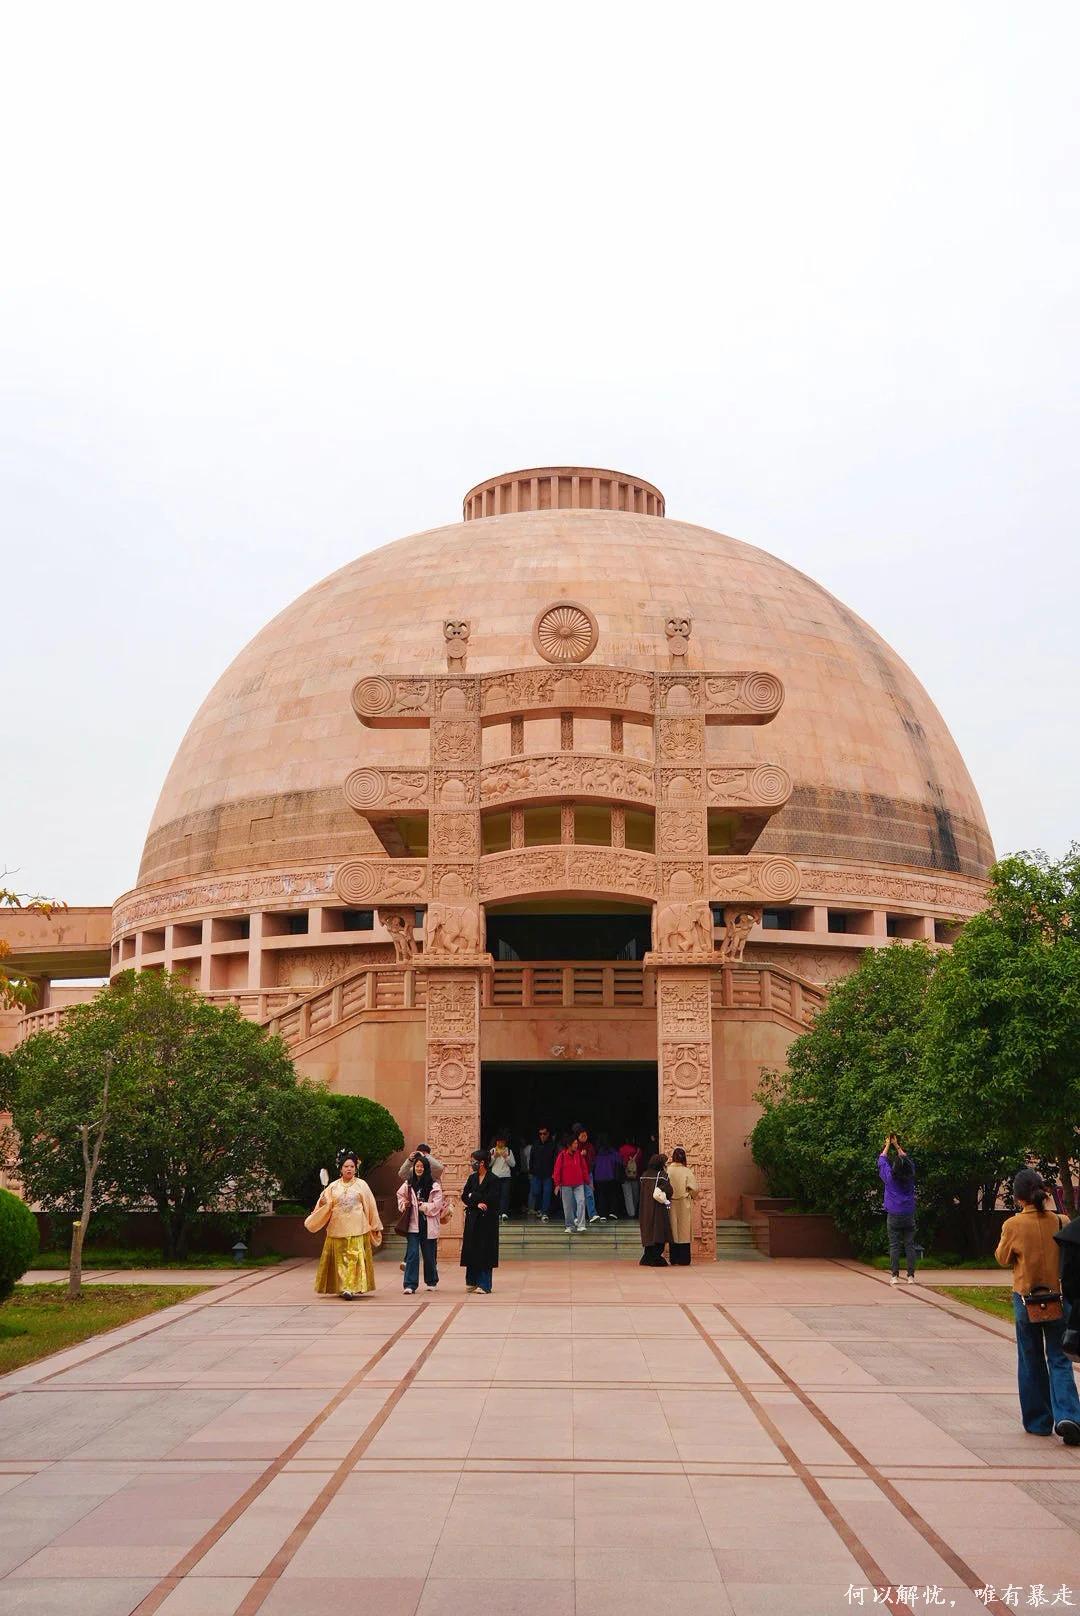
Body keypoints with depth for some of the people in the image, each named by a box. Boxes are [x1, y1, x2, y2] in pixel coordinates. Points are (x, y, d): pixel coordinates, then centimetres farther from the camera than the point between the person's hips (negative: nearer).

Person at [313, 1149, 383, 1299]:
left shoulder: (361, 1185, 5)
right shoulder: (333, 1186, 8)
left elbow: (370, 1206, 8)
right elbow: (326, 1206, 5)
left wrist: (375, 1226, 8)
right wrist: (323, 1203, -19)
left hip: (357, 1229, -2)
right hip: (337, 1229, 2)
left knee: (354, 1257, -11)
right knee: (340, 1258, 4)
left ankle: (350, 1288, -16)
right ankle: (342, 1288, 12)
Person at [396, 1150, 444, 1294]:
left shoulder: (434, 1186, -3)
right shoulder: (408, 1184, 6)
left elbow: (436, 1205, -7)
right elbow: (401, 1196, 21)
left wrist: (420, 1205, -10)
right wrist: (405, 1204, 1)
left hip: (429, 1225, -1)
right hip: (413, 1224, 1)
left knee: (429, 1255, 9)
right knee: (412, 1254, -8)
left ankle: (431, 1282, 29)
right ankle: (410, 1285, -9)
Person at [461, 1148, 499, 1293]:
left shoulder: (492, 1179, -9)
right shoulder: (472, 1178, 9)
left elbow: (490, 1200, -16)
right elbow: (464, 1197, 2)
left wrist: (472, 1199, -6)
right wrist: (477, 1204, -14)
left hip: (487, 1220, -6)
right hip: (472, 1219, 6)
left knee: (484, 1252, -4)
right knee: (471, 1250, 7)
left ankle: (484, 1285, -1)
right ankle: (472, 1282, 16)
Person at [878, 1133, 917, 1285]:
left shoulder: (890, 1177, -5)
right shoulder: (910, 1177, 1)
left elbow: (881, 1161, 9)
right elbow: (907, 1159, 18)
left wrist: (887, 1146, 21)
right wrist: (897, 1146, 25)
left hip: (893, 1216, -2)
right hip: (909, 1216, 2)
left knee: (894, 1246, -2)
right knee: (910, 1245, 4)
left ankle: (895, 1276, -5)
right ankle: (911, 1276, 1)